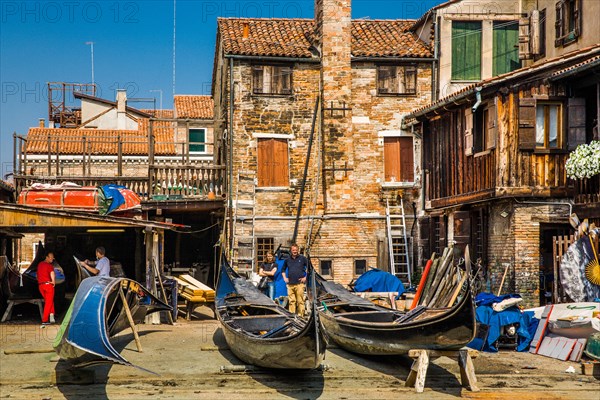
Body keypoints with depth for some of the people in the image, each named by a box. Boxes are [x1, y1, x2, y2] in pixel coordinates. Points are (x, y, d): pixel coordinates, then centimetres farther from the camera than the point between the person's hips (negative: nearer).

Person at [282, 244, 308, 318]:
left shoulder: (303, 258, 5)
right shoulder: (287, 260, 14)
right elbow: (283, 270, 27)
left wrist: (305, 277, 0)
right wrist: (285, 278, 15)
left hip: (299, 283, -3)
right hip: (290, 284, 3)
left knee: (300, 301, -5)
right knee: (291, 301, 4)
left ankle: (300, 315, -2)